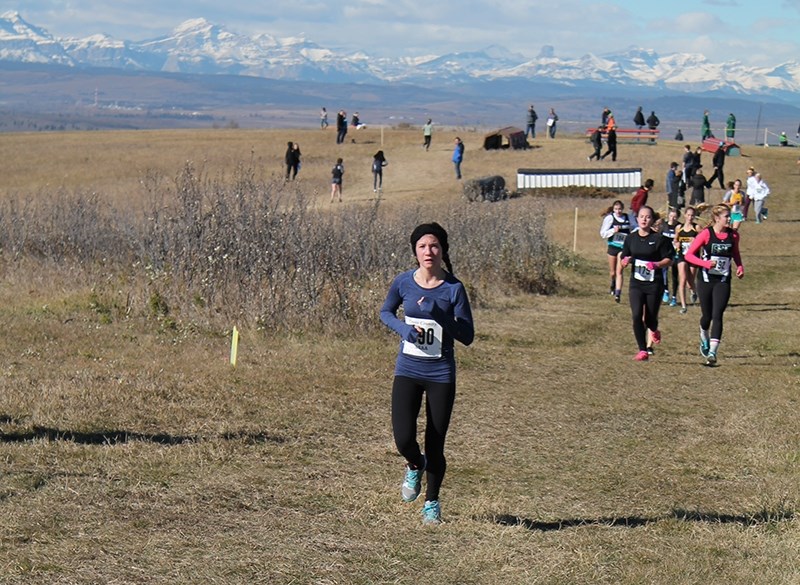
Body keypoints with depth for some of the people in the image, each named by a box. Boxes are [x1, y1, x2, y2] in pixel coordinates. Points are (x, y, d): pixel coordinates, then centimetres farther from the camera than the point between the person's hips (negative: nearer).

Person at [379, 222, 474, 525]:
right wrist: (403, 328, -5)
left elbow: (467, 336, -8)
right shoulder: (403, 282, -2)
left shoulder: (453, 288, -8)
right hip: (407, 371, 1)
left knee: (435, 444, 3)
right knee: (403, 438, -12)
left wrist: (440, 315, -22)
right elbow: (386, 312, 16)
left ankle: (432, 502, 27)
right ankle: (415, 467, 26)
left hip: (441, 374, -1)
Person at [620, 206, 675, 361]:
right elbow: (623, 259, 13)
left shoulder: (659, 239, -5)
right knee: (636, 316, -12)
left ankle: (654, 331, 42)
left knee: (650, 318, 3)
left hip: (654, 284, -2)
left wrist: (656, 264, -22)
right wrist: (625, 261, -10)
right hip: (636, 283, 2)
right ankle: (643, 351, -4)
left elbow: (669, 260, -4)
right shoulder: (631, 238, 6)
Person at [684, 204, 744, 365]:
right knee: (707, 315, 10)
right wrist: (706, 263, -22)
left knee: (717, 315, -12)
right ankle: (704, 339, 43)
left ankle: (712, 352, -16)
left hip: (723, 281, 1)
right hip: (706, 280, -1)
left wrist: (740, 266, 1)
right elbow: (689, 255, -9)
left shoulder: (733, 235, 1)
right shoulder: (706, 234, -9)